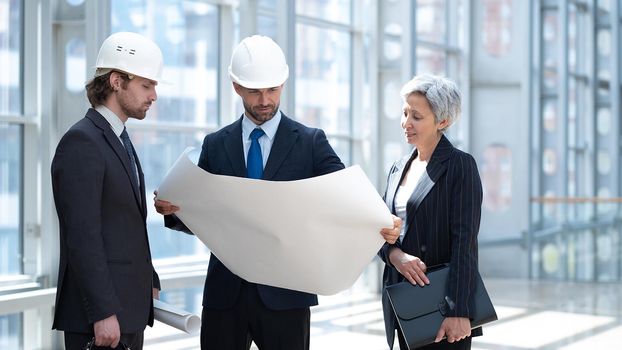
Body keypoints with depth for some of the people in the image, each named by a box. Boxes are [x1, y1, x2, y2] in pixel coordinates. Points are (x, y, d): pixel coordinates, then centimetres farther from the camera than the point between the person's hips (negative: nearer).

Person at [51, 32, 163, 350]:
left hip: (130, 309, 9)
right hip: (101, 315, -9)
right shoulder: (81, 142, -14)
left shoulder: (118, 140, 16)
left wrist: (149, 284, 15)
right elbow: (83, 236, -20)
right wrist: (103, 313, -22)